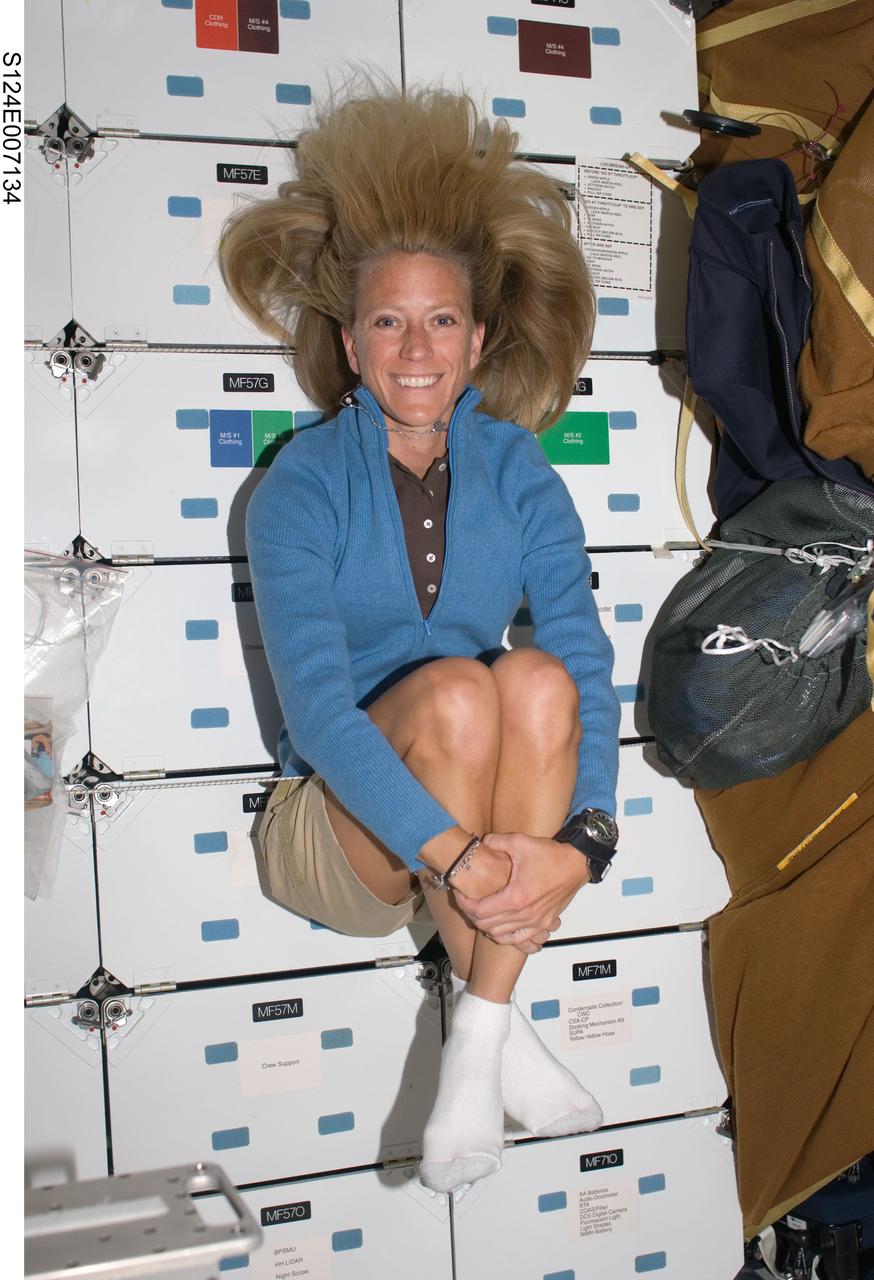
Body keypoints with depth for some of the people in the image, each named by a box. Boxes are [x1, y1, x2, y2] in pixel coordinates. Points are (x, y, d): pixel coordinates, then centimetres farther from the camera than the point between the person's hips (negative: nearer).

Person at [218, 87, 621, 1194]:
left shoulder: (517, 471, -2)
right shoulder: (301, 487, -11)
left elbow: (589, 665, -13)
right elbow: (314, 704, -24)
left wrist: (581, 839, -29)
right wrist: (453, 855, -36)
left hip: (493, 815, 3)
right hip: (342, 830, -2)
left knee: (538, 678, -28)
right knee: (455, 689, -32)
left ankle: (476, 1038, -23)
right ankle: (495, 1021, -16)